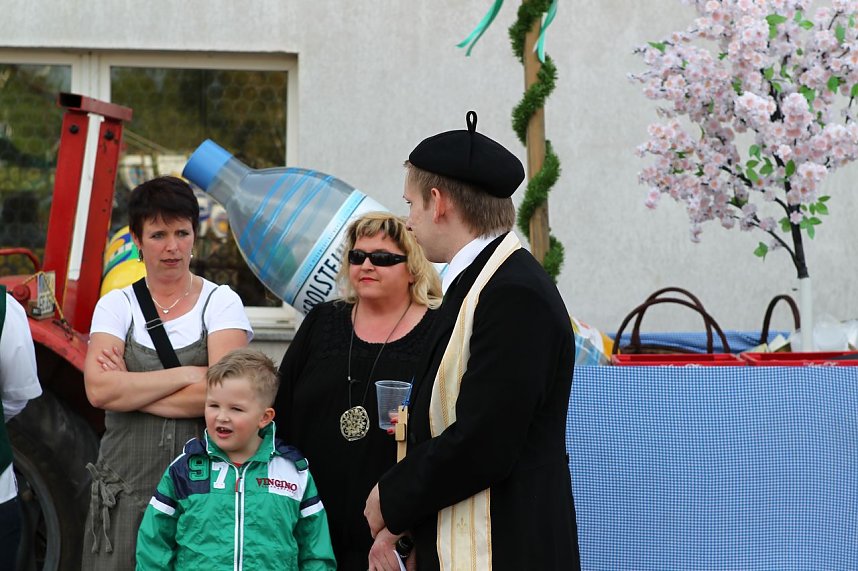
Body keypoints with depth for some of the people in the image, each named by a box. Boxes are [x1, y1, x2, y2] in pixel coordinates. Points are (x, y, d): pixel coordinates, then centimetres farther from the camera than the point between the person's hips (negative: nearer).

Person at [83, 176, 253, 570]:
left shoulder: (221, 303, 3)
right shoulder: (117, 305, 8)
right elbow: (99, 390, -8)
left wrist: (130, 389, -8)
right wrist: (187, 374, -11)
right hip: (127, 490, 1)